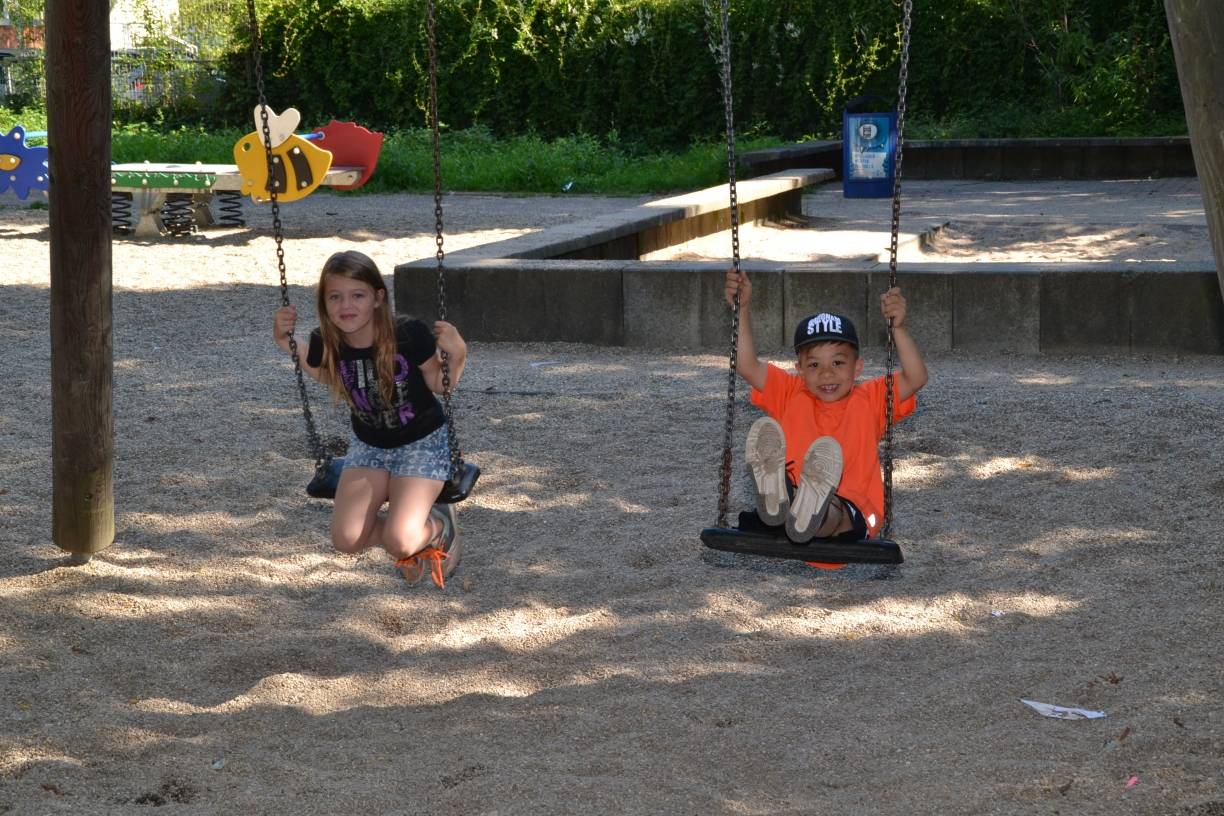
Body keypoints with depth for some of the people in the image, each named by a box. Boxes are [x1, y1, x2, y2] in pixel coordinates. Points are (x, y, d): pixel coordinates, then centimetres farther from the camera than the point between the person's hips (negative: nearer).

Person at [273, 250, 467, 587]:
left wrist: (457, 354, -30)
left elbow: (439, 385, -10)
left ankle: (439, 526, 15)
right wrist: (285, 341, -6)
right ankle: (409, 537, 17)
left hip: (422, 442, -4)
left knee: (399, 542, -21)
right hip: (368, 445, 4)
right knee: (346, 538, -15)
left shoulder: (410, 336, -27)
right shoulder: (326, 344, -16)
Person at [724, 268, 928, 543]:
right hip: (792, 491, 1)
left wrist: (898, 328, -15)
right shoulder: (791, 394, 17)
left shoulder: (869, 399, 12)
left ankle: (813, 513, -69)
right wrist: (742, 309, -1)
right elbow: (746, 365, 7)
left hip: (852, 514, -1)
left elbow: (915, 378, -3)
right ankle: (773, 495, -54)